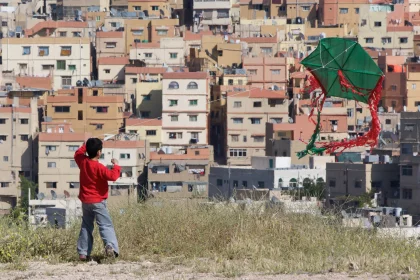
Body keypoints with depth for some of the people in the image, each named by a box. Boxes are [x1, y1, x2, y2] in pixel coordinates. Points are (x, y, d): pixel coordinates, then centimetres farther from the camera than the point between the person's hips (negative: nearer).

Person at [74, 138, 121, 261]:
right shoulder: (98, 167, -19)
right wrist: (116, 166, -11)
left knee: (86, 227, 16)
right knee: (106, 225, -11)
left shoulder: (82, 161, 1)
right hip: (98, 201, -6)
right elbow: (113, 176, -27)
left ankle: (83, 252, 12)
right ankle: (110, 246, -33)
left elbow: (78, 153, 24)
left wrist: (86, 145, 26)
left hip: (85, 201, 6)